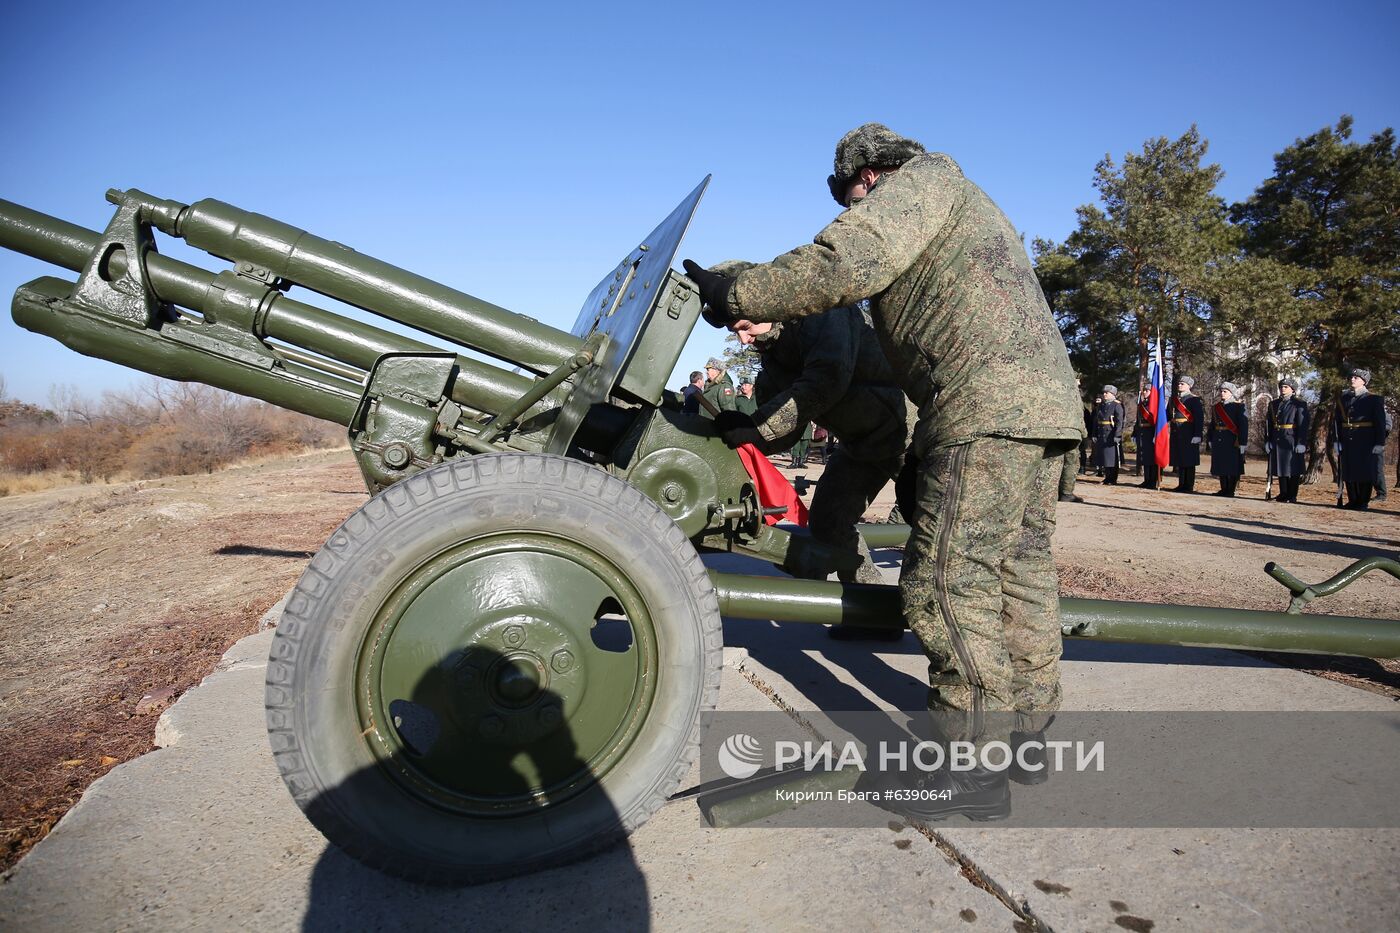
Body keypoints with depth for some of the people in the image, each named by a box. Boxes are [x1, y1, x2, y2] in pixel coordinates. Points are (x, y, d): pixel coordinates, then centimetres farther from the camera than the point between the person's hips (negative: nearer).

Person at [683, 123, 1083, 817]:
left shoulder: (921, 180, 2)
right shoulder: (969, 209, 34)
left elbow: (845, 264, -15)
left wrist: (736, 296, -8)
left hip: (989, 406, -11)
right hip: (1048, 398, 11)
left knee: (948, 578, -10)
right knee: (1020, 570, 14)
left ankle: (972, 768, -5)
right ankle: (1030, 728, 24)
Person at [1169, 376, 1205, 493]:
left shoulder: (1194, 400, -6)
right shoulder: (1174, 400, 14)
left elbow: (1199, 418, -12)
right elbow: (1168, 415, 19)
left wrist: (1197, 435, -19)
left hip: (1188, 434, -7)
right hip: (1176, 434, 7)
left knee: (1189, 461, -1)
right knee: (1179, 460, 11)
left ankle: (1189, 486, 4)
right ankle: (1181, 485, 18)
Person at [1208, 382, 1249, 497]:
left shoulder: (1239, 407, -5)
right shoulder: (1216, 407, 13)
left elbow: (1244, 425, -10)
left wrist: (1242, 442, -16)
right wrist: (1211, 441, 16)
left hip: (1233, 442, -6)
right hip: (1219, 442, 6)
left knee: (1232, 466, -2)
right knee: (1221, 466, 9)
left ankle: (1231, 491, 4)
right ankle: (1224, 489, 17)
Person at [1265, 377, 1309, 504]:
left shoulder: (1300, 404, -3)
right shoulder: (1273, 404, 12)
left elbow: (1303, 425, -8)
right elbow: (1268, 424, 12)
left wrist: (1301, 443, -15)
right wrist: (1267, 441, 6)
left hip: (1292, 442, -5)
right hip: (1277, 441, 5)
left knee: (1293, 470, 1)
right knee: (1280, 469, 10)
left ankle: (1292, 495, 7)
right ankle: (1283, 494, 19)